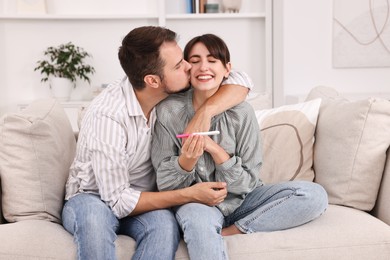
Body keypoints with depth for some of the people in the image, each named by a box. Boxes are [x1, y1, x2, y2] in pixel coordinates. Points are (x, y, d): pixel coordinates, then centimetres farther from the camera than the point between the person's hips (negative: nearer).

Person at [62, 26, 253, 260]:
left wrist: (206, 111, -26)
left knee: (164, 222, -32)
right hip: (92, 200, -4)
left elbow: (240, 81, -7)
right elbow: (119, 201, -25)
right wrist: (190, 195, -25)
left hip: (141, 204, 4)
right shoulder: (107, 115, -27)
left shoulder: (171, 92, -11)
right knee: (94, 214, -39)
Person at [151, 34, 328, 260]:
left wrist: (215, 149, -22)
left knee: (315, 195, -16)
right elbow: (165, 185, -6)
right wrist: (186, 160, -27)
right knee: (198, 220, -40)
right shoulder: (169, 111, -10)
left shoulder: (241, 112, -9)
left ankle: (229, 231, -14)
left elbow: (247, 183, -7)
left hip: (239, 200, 4)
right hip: (196, 202, -4)